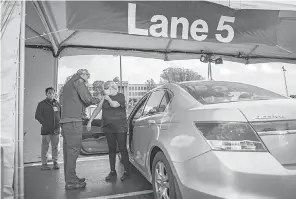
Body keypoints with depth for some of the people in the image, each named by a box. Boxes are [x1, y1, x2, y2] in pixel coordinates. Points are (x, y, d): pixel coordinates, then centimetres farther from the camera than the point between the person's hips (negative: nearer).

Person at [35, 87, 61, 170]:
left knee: (55, 146, 8)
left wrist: (60, 123, 9)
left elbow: (61, 114, 22)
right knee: (45, 146, -1)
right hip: (46, 129, -4)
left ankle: (55, 162, 17)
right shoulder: (42, 104, 1)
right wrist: (45, 123, -11)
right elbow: (37, 116, -4)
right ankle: (44, 164, 8)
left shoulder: (57, 104, 14)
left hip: (56, 129, 4)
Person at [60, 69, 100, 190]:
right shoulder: (77, 80, -2)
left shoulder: (67, 84, 26)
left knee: (68, 150, 12)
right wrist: (96, 100, 6)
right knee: (74, 149, -8)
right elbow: (86, 98, -13)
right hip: (73, 121, -10)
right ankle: (71, 182, -4)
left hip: (65, 120, 10)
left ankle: (70, 178, 22)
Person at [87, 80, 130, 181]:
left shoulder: (120, 96, -2)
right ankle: (112, 171, 18)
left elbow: (114, 104, -20)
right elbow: (97, 109, 9)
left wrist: (108, 99, -3)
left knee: (122, 149, -2)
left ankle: (126, 171, 6)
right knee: (111, 149, 8)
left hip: (120, 128, -4)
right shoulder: (105, 98, 11)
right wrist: (90, 121, 5)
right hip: (108, 128, 5)